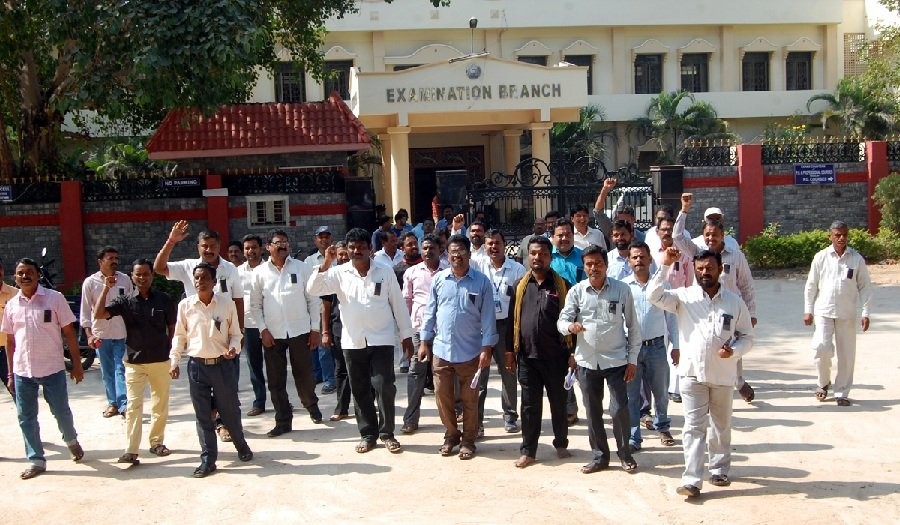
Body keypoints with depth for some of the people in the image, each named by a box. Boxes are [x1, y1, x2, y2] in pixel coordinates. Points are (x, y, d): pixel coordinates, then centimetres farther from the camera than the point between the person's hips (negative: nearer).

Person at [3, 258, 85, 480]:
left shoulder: (54, 298, -5)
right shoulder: (11, 305, 4)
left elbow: (69, 332, -2)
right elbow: (10, 340, 11)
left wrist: (76, 364, -3)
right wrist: (10, 374, 10)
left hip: (52, 369, -3)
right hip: (22, 371, 3)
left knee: (61, 412, 7)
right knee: (26, 418, 7)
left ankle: (71, 440, 36)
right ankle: (36, 460, 19)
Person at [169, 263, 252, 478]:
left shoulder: (227, 303, -4)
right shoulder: (185, 305, -1)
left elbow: (235, 333, 4)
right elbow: (179, 336, 7)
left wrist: (234, 348, -15)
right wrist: (174, 360, 2)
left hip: (222, 364, -1)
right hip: (196, 365, 1)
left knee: (230, 409, 9)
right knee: (202, 414, 7)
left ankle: (241, 445, 33)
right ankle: (208, 459, 17)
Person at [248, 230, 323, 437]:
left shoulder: (302, 268, 0)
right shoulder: (260, 272, 2)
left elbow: (313, 300, 1)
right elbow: (255, 305, 4)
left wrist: (315, 329, -2)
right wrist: (263, 330, -5)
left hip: (300, 331, -1)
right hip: (272, 334, 1)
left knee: (304, 375, 7)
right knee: (276, 380, 5)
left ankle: (311, 405, 35)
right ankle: (283, 421, 16)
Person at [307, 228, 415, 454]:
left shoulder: (385, 272, -1)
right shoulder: (340, 273, 1)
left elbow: (398, 304, 3)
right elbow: (312, 289, -7)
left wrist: (406, 335, 2)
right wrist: (326, 264, -18)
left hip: (381, 340, -2)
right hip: (353, 341, 2)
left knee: (384, 386, -5)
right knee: (360, 390, 8)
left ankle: (387, 433, 9)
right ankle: (368, 434, 20)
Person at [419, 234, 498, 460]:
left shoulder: (481, 281, -4)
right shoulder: (439, 279, 2)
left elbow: (487, 316, -4)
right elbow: (430, 312, 7)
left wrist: (487, 348, -8)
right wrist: (424, 341, 4)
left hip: (470, 352, -2)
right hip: (441, 349, 2)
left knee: (469, 399, 8)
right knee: (443, 396, 9)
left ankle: (468, 440, 24)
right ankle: (451, 435, 28)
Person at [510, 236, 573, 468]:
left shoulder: (562, 285, -2)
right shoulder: (520, 285, 6)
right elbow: (513, 319, 10)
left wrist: (573, 352, -5)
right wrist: (510, 350, 7)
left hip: (556, 356, -2)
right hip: (527, 356, 2)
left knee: (559, 403, 11)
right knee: (530, 405, 7)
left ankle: (561, 445, 27)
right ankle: (528, 451, 14)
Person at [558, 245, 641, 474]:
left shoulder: (622, 290, -4)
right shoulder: (576, 291, -1)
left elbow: (633, 327, 1)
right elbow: (561, 320, -2)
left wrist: (632, 359, -2)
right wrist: (570, 326, -26)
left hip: (616, 360, -2)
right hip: (587, 361, 2)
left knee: (619, 409, -4)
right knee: (593, 412, 10)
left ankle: (625, 454, 18)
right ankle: (600, 456, 25)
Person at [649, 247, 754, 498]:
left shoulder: (734, 301, 2)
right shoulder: (684, 297, -2)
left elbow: (747, 337, 7)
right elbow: (654, 295, -16)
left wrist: (733, 350, -14)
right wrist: (665, 265, -21)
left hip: (723, 375, 2)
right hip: (692, 373, -2)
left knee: (722, 425, 17)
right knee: (694, 426, -4)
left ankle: (719, 469, 36)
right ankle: (691, 480, -4)